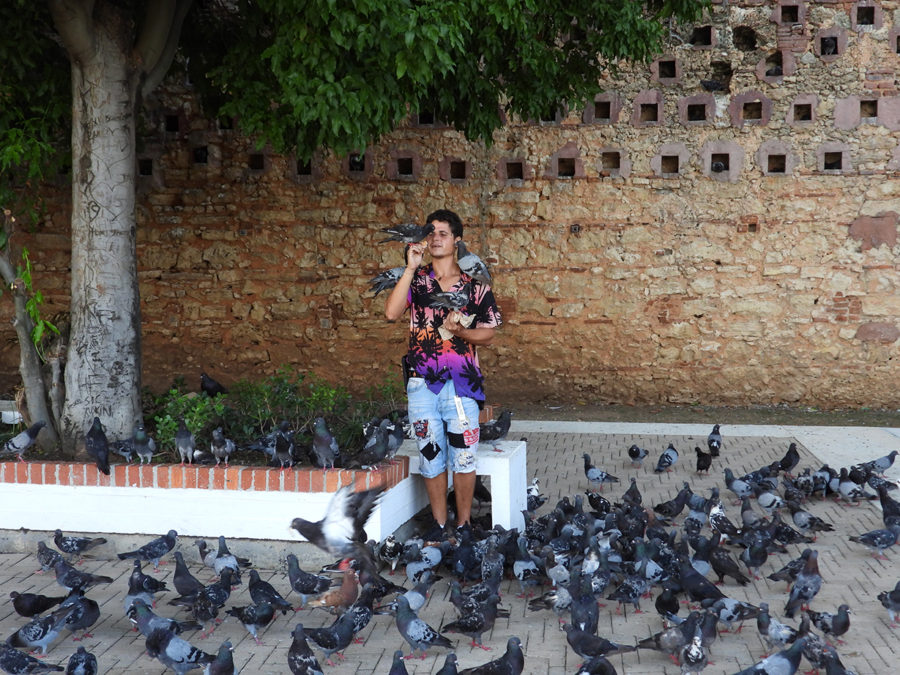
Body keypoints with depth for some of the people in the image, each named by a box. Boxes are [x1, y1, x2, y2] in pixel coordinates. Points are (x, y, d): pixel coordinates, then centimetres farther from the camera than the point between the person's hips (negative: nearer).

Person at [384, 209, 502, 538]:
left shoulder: (475, 286, 3)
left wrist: (459, 330, -14)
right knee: (430, 455, 9)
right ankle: (439, 523, 21)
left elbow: (488, 334, 5)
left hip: (461, 383, -1)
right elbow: (391, 313, -12)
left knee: (463, 457, 2)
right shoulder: (416, 279, 5)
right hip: (422, 383, 1)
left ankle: (463, 524, 15)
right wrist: (410, 268, -14)